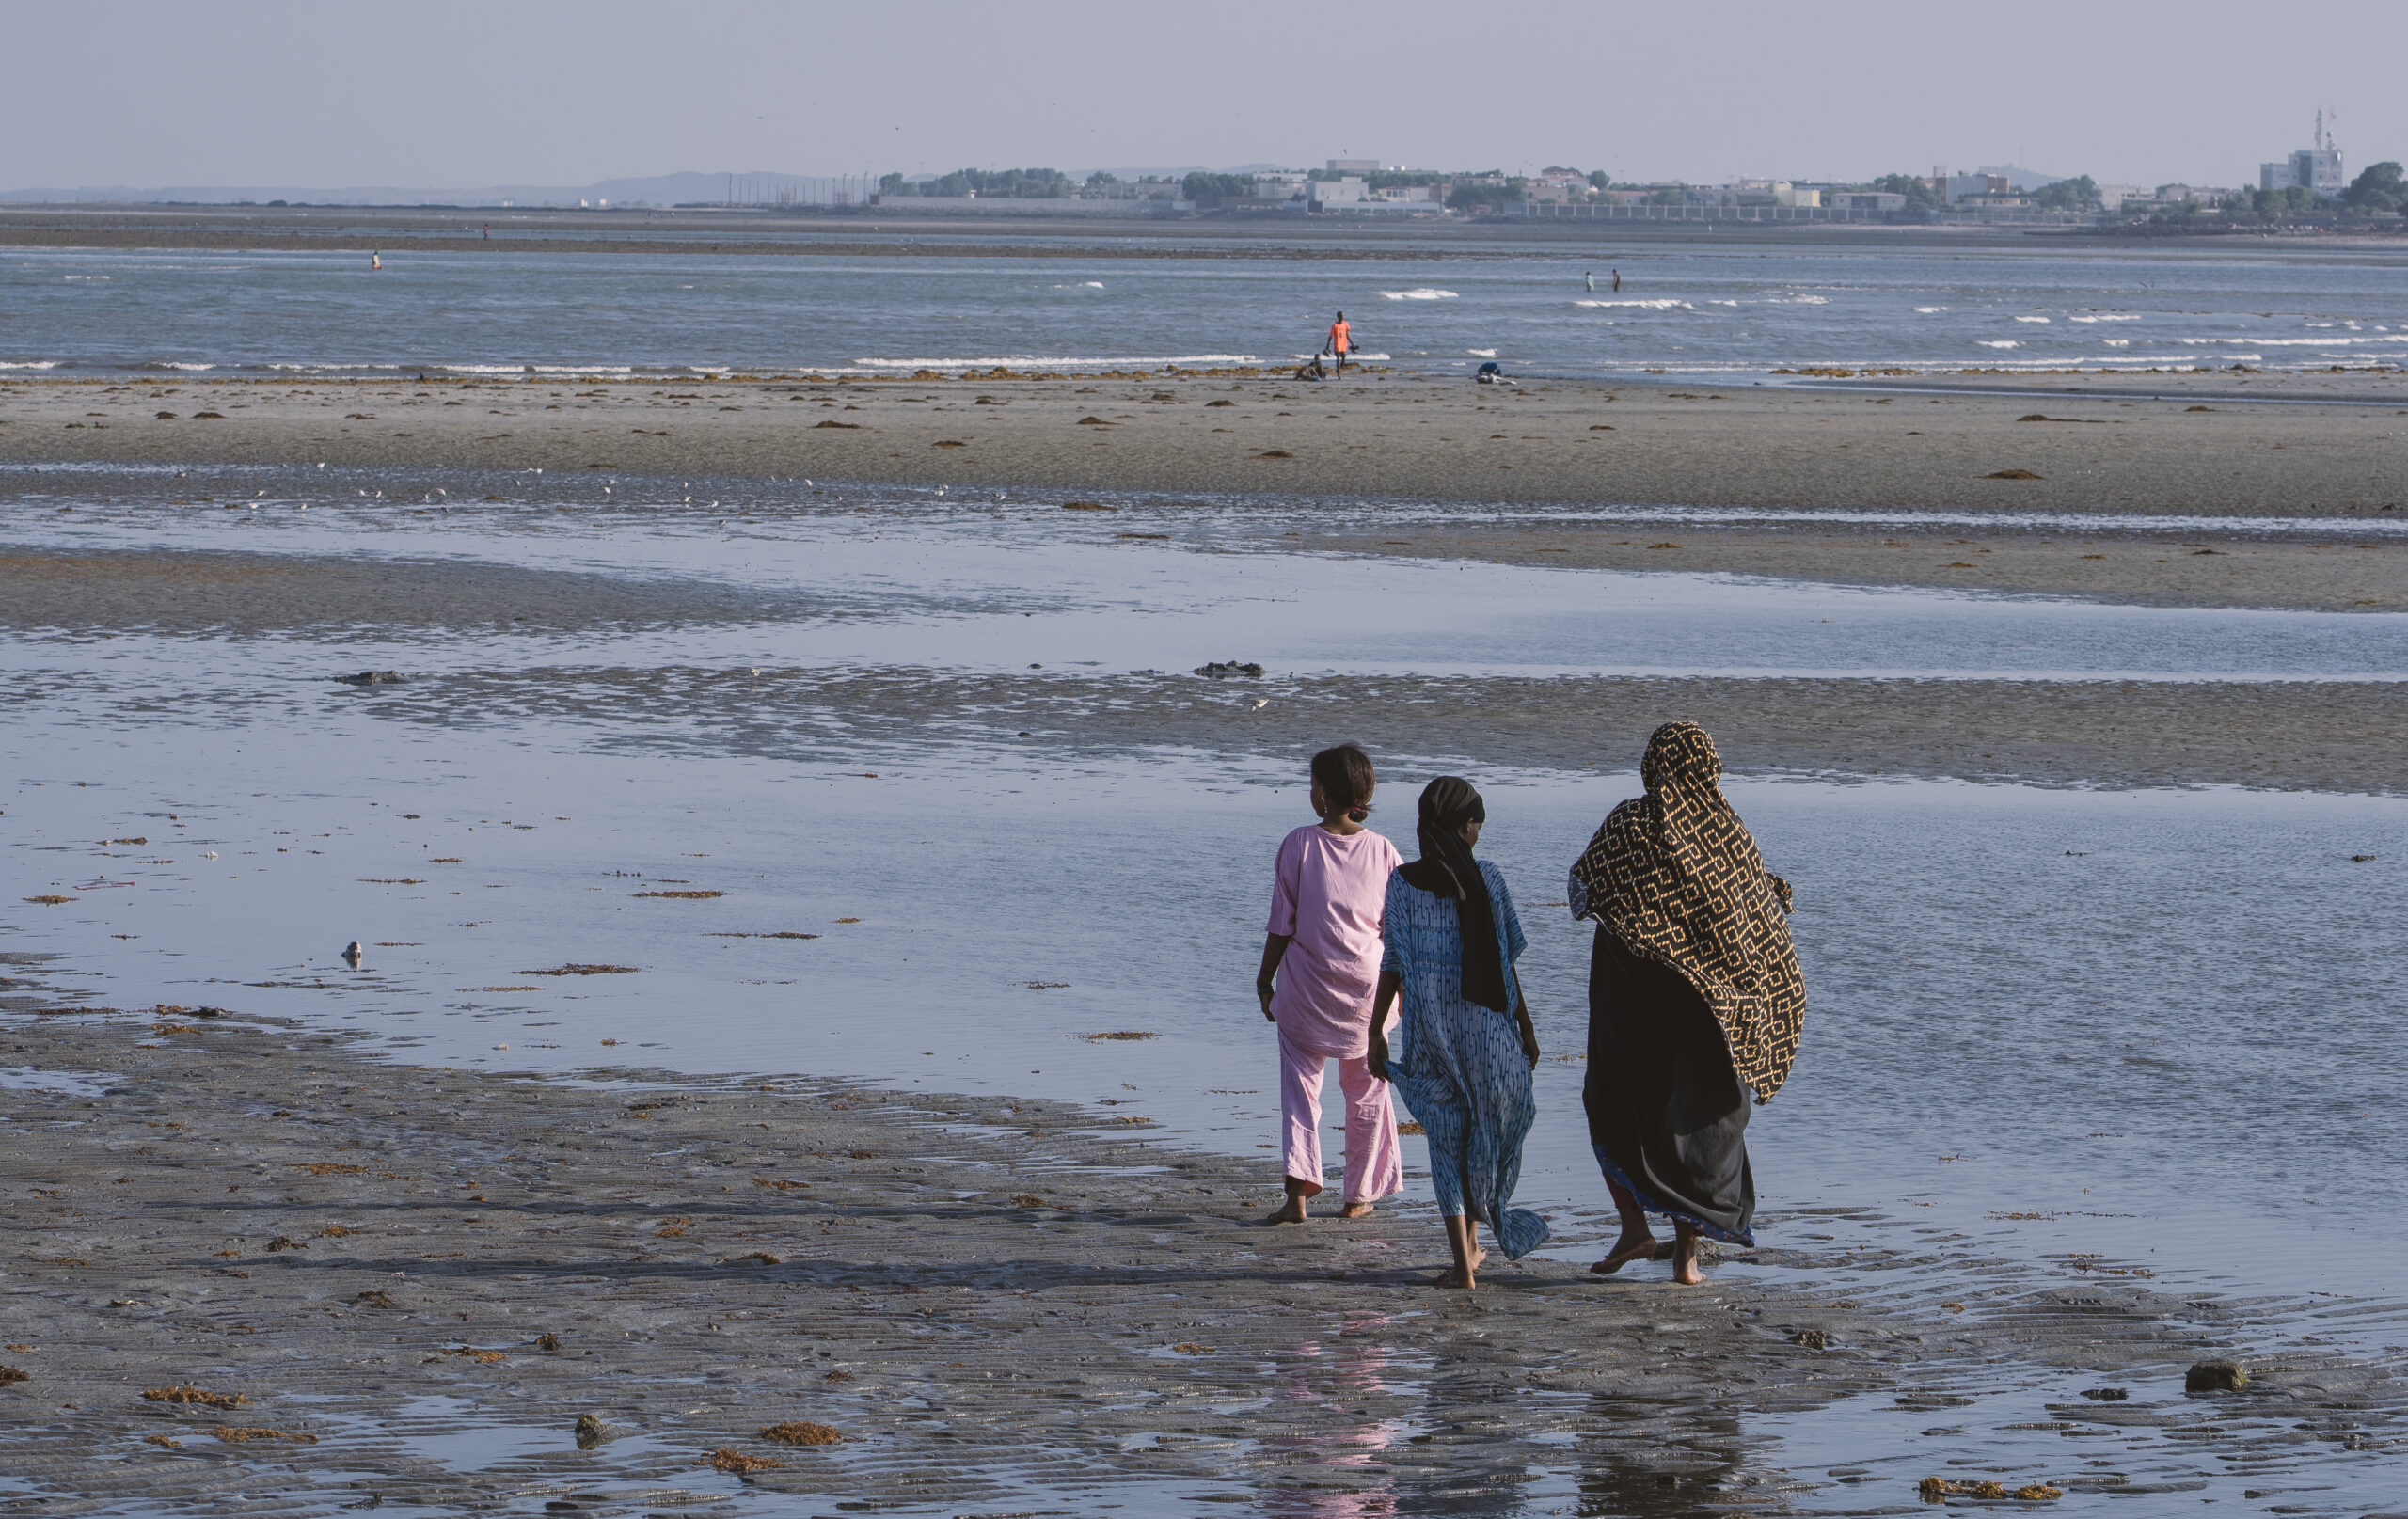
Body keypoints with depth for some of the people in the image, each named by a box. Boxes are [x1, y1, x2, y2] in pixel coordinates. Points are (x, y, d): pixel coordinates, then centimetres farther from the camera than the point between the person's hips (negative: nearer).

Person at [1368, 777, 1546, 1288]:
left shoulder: (1402, 883, -2)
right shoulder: (1485, 878, -5)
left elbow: (1392, 965, -3)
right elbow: (1505, 962, -2)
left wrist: (1376, 1032, 4)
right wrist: (1526, 1025, 7)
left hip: (1429, 1029, 1)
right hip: (1486, 1026, -1)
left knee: (1446, 1141, 6)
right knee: (1489, 1127, 19)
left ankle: (1463, 1263, -3)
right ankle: (1471, 1241, 31)